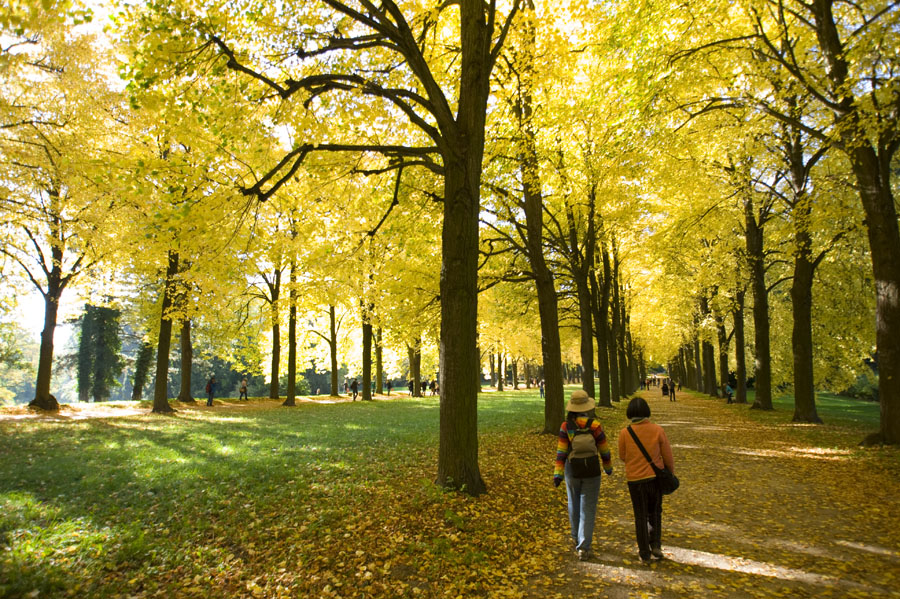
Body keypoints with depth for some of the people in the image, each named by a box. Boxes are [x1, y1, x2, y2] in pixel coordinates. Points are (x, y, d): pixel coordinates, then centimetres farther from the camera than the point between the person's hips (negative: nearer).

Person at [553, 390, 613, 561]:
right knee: (587, 509, 4)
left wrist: (558, 474, -12)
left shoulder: (566, 426, -11)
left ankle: (576, 537, 41)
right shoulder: (595, 426, -15)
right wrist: (608, 467, 12)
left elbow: (561, 452, -13)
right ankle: (583, 548, 1)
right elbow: (604, 450, -5)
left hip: (572, 469, 2)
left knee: (574, 504, 22)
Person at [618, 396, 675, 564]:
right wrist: (671, 474, 13)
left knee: (641, 516, 12)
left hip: (635, 479, -1)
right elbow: (668, 456, -3)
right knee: (655, 511, 23)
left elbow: (623, 457, 0)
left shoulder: (625, 433, -12)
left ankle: (645, 554, 19)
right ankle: (655, 544, 14)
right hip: (655, 476, 1)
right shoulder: (657, 430, -10)